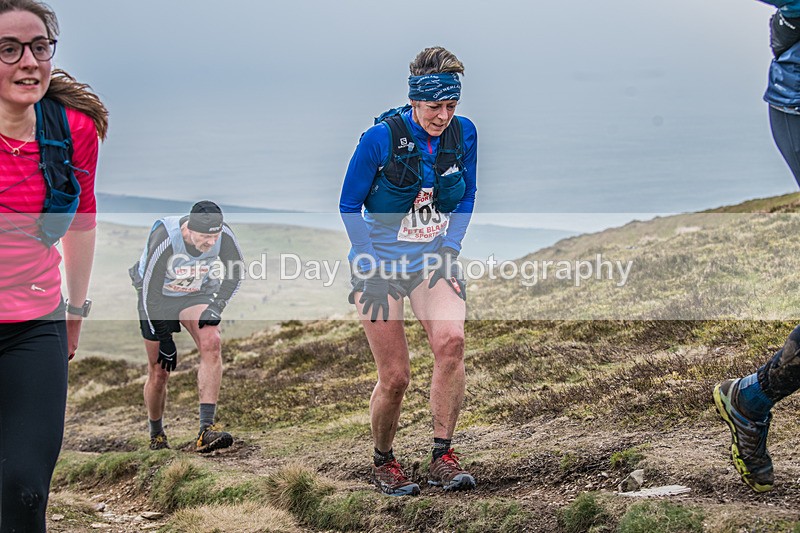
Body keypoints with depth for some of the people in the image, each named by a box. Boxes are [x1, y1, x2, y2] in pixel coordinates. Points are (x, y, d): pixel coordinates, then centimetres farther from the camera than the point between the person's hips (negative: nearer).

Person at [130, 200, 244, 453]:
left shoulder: (224, 234, -24)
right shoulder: (164, 239, -34)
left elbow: (236, 273, -3)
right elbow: (151, 292, -25)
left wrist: (217, 307, -13)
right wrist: (164, 339, -20)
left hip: (197, 294, 2)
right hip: (157, 297, -2)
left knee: (211, 343, -26)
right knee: (159, 372, -1)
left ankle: (206, 431, -31)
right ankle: (156, 436, 27)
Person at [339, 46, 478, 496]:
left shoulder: (464, 134, -4)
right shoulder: (381, 138, -16)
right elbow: (349, 206, -5)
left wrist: (449, 249, -3)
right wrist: (371, 265, -12)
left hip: (434, 258, 3)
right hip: (380, 260, -3)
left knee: (451, 340, -26)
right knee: (396, 377, -5)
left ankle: (443, 458, -15)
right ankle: (384, 462, 22)